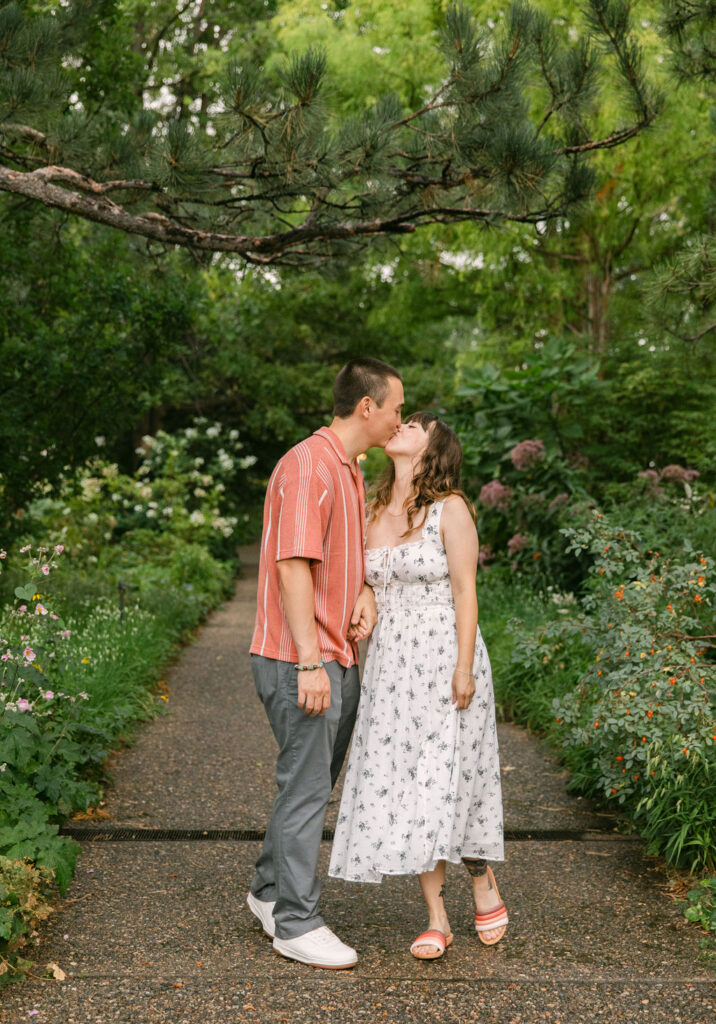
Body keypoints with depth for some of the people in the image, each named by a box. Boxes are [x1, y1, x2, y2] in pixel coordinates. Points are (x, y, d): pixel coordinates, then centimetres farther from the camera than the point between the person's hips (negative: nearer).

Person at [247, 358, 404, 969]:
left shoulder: (350, 471, 16)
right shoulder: (308, 465, -16)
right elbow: (294, 566, -21)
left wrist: (366, 592, 2)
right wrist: (310, 662, -24)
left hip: (339, 659, 10)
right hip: (301, 661, -10)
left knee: (316, 783, 18)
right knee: (306, 789, -1)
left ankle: (271, 891, 34)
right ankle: (296, 924, 11)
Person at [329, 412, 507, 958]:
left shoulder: (450, 509, -7)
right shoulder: (373, 512, 10)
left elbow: (465, 592, -10)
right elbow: (364, 586, 14)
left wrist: (464, 669, -15)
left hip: (445, 661, -5)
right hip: (391, 664, 5)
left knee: (447, 780, -1)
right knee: (403, 787, 4)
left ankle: (486, 889, 25)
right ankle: (436, 919, 13)